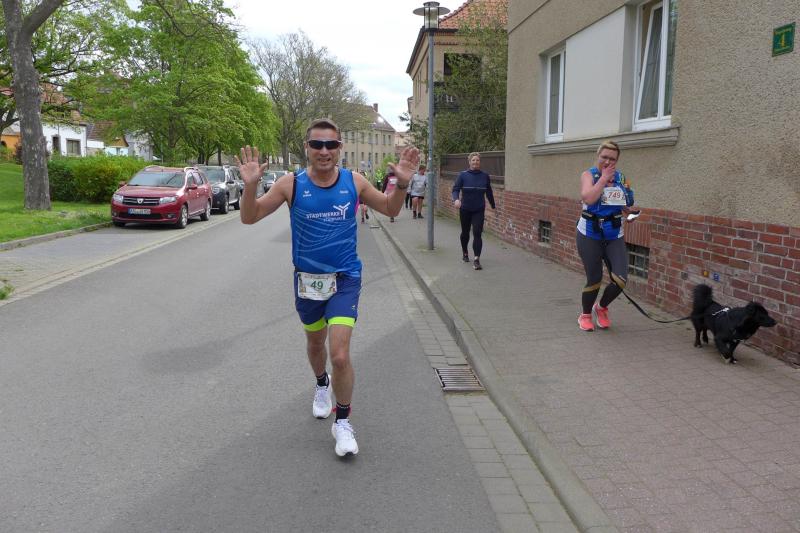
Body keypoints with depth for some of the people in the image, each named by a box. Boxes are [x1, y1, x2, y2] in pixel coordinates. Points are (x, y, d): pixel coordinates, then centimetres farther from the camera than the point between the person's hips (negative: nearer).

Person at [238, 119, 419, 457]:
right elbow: (249, 217, -5)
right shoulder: (292, 184, -8)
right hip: (307, 278, 2)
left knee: (340, 355, -13)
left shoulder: (354, 182, -5)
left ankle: (342, 422, 8)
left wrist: (402, 184, -11)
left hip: (344, 279, -1)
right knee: (315, 343, 23)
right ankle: (322, 385, 56)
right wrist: (250, 185, -24)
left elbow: (390, 209, 8)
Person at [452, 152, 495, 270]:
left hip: (479, 210, 0)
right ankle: (465, 253, 40)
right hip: (465, 209, 0)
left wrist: (493, 206, 19)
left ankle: (476, 260, -14)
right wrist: (456, 199, -31)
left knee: (477, 233, -12)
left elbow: (489, 193, 11)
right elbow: (455, 189, -11)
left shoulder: (485, 176, 1)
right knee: (465, 233, 15)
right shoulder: (463, 175, -4)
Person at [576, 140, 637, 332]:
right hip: (590, 234, -3)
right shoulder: (589, 175, -4)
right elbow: (588, 198, -25)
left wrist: (629, 209, -4)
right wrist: (604, 178, -17)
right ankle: (585, 315, 29)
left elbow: (626, 208, 18)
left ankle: (601, 308, 22)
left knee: (620, 279, -8)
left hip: (614, 235, 3)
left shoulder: (620, 177, 7)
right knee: (594, 279, 3)